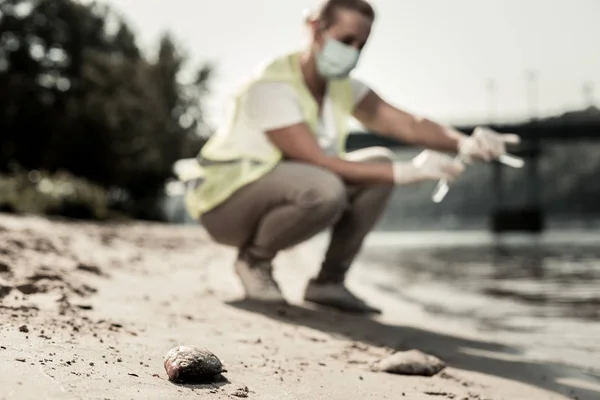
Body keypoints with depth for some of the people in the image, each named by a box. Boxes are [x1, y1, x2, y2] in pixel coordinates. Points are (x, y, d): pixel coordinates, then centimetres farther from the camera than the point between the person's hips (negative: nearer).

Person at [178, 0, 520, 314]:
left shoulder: (343, 87, 0)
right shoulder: (272, 85, -24)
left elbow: (408, 125, -12)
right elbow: (319, 162, -31)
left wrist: (464, 143, -31)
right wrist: (405, 173, -36)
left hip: (285, 191, 8)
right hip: (225, 199, -7)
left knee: (379, 162, -11)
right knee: (323, 189, -37)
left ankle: (329, 281, -3)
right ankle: (254, 259, -8)